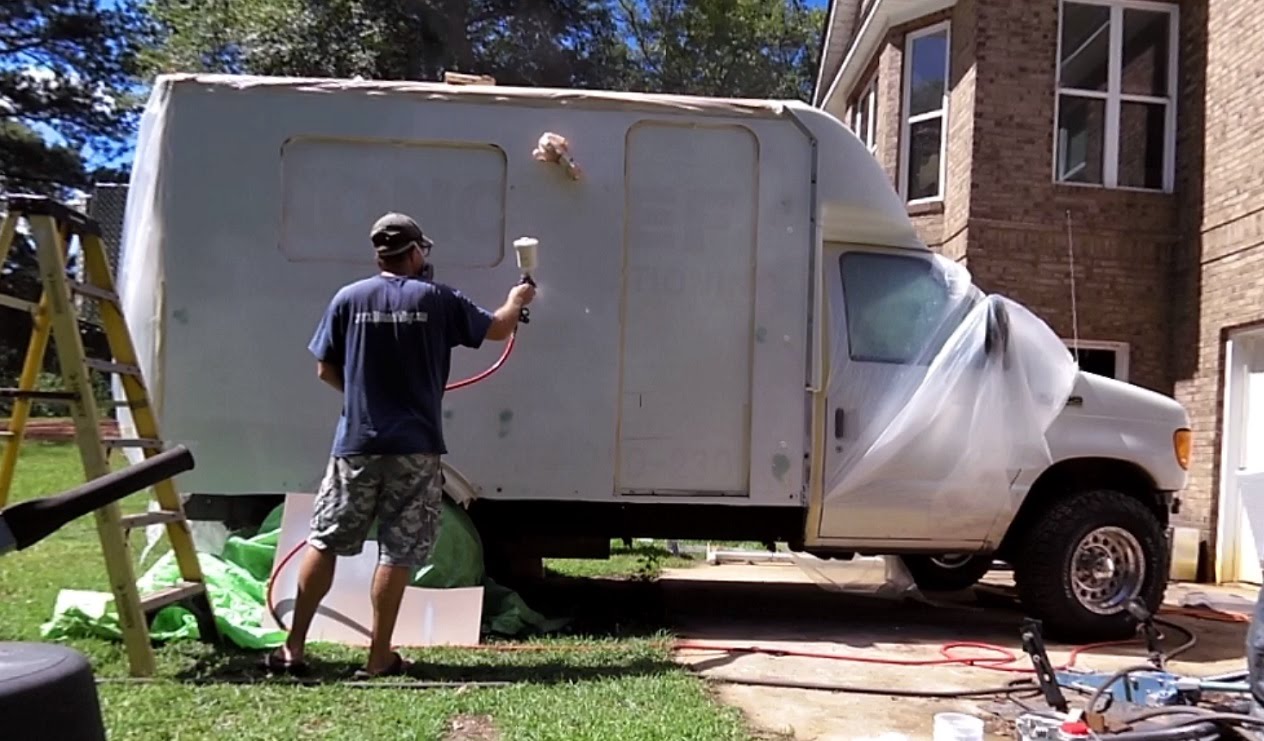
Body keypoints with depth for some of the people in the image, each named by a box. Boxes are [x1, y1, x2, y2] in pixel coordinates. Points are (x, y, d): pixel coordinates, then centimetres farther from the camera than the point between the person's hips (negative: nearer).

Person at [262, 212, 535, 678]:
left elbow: (326, 370, 5)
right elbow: (497, 329, 12)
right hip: (414, 445, -1)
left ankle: (293, 648, 18)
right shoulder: (437, 299, -2)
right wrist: (516, 301, 33)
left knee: (324, 542, 13)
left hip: (356, 442, 2)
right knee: (397, 552, 5)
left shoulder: (349, 298, 1)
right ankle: (379, 658, 11)